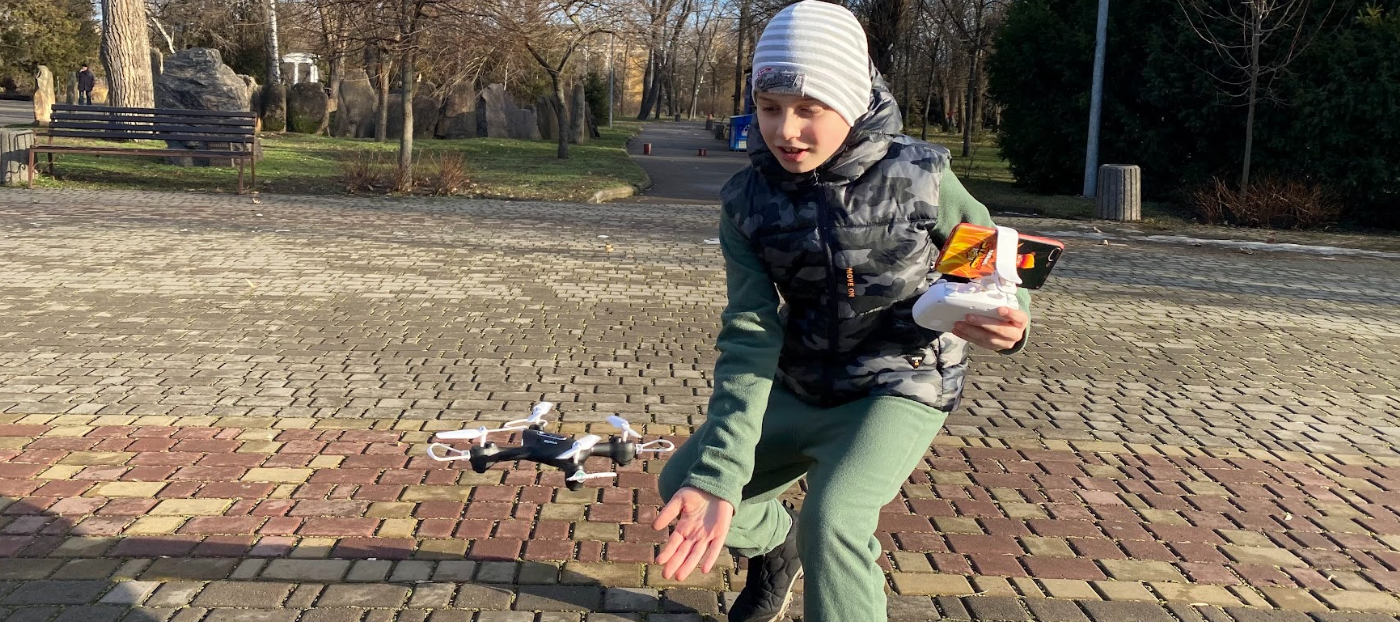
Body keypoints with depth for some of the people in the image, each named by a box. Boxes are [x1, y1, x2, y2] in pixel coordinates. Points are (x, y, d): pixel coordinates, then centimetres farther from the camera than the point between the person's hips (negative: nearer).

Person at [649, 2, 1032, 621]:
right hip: (798, 390, 4)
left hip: (899, 386, -4)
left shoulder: (919, 176, -19)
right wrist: (718, 477, -32)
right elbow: (749, 339, -20)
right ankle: (776, 541, 34)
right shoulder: (748, 201, -13)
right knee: (682, 484, 4)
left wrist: (1008, 320, -32)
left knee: (831, 519, -28)